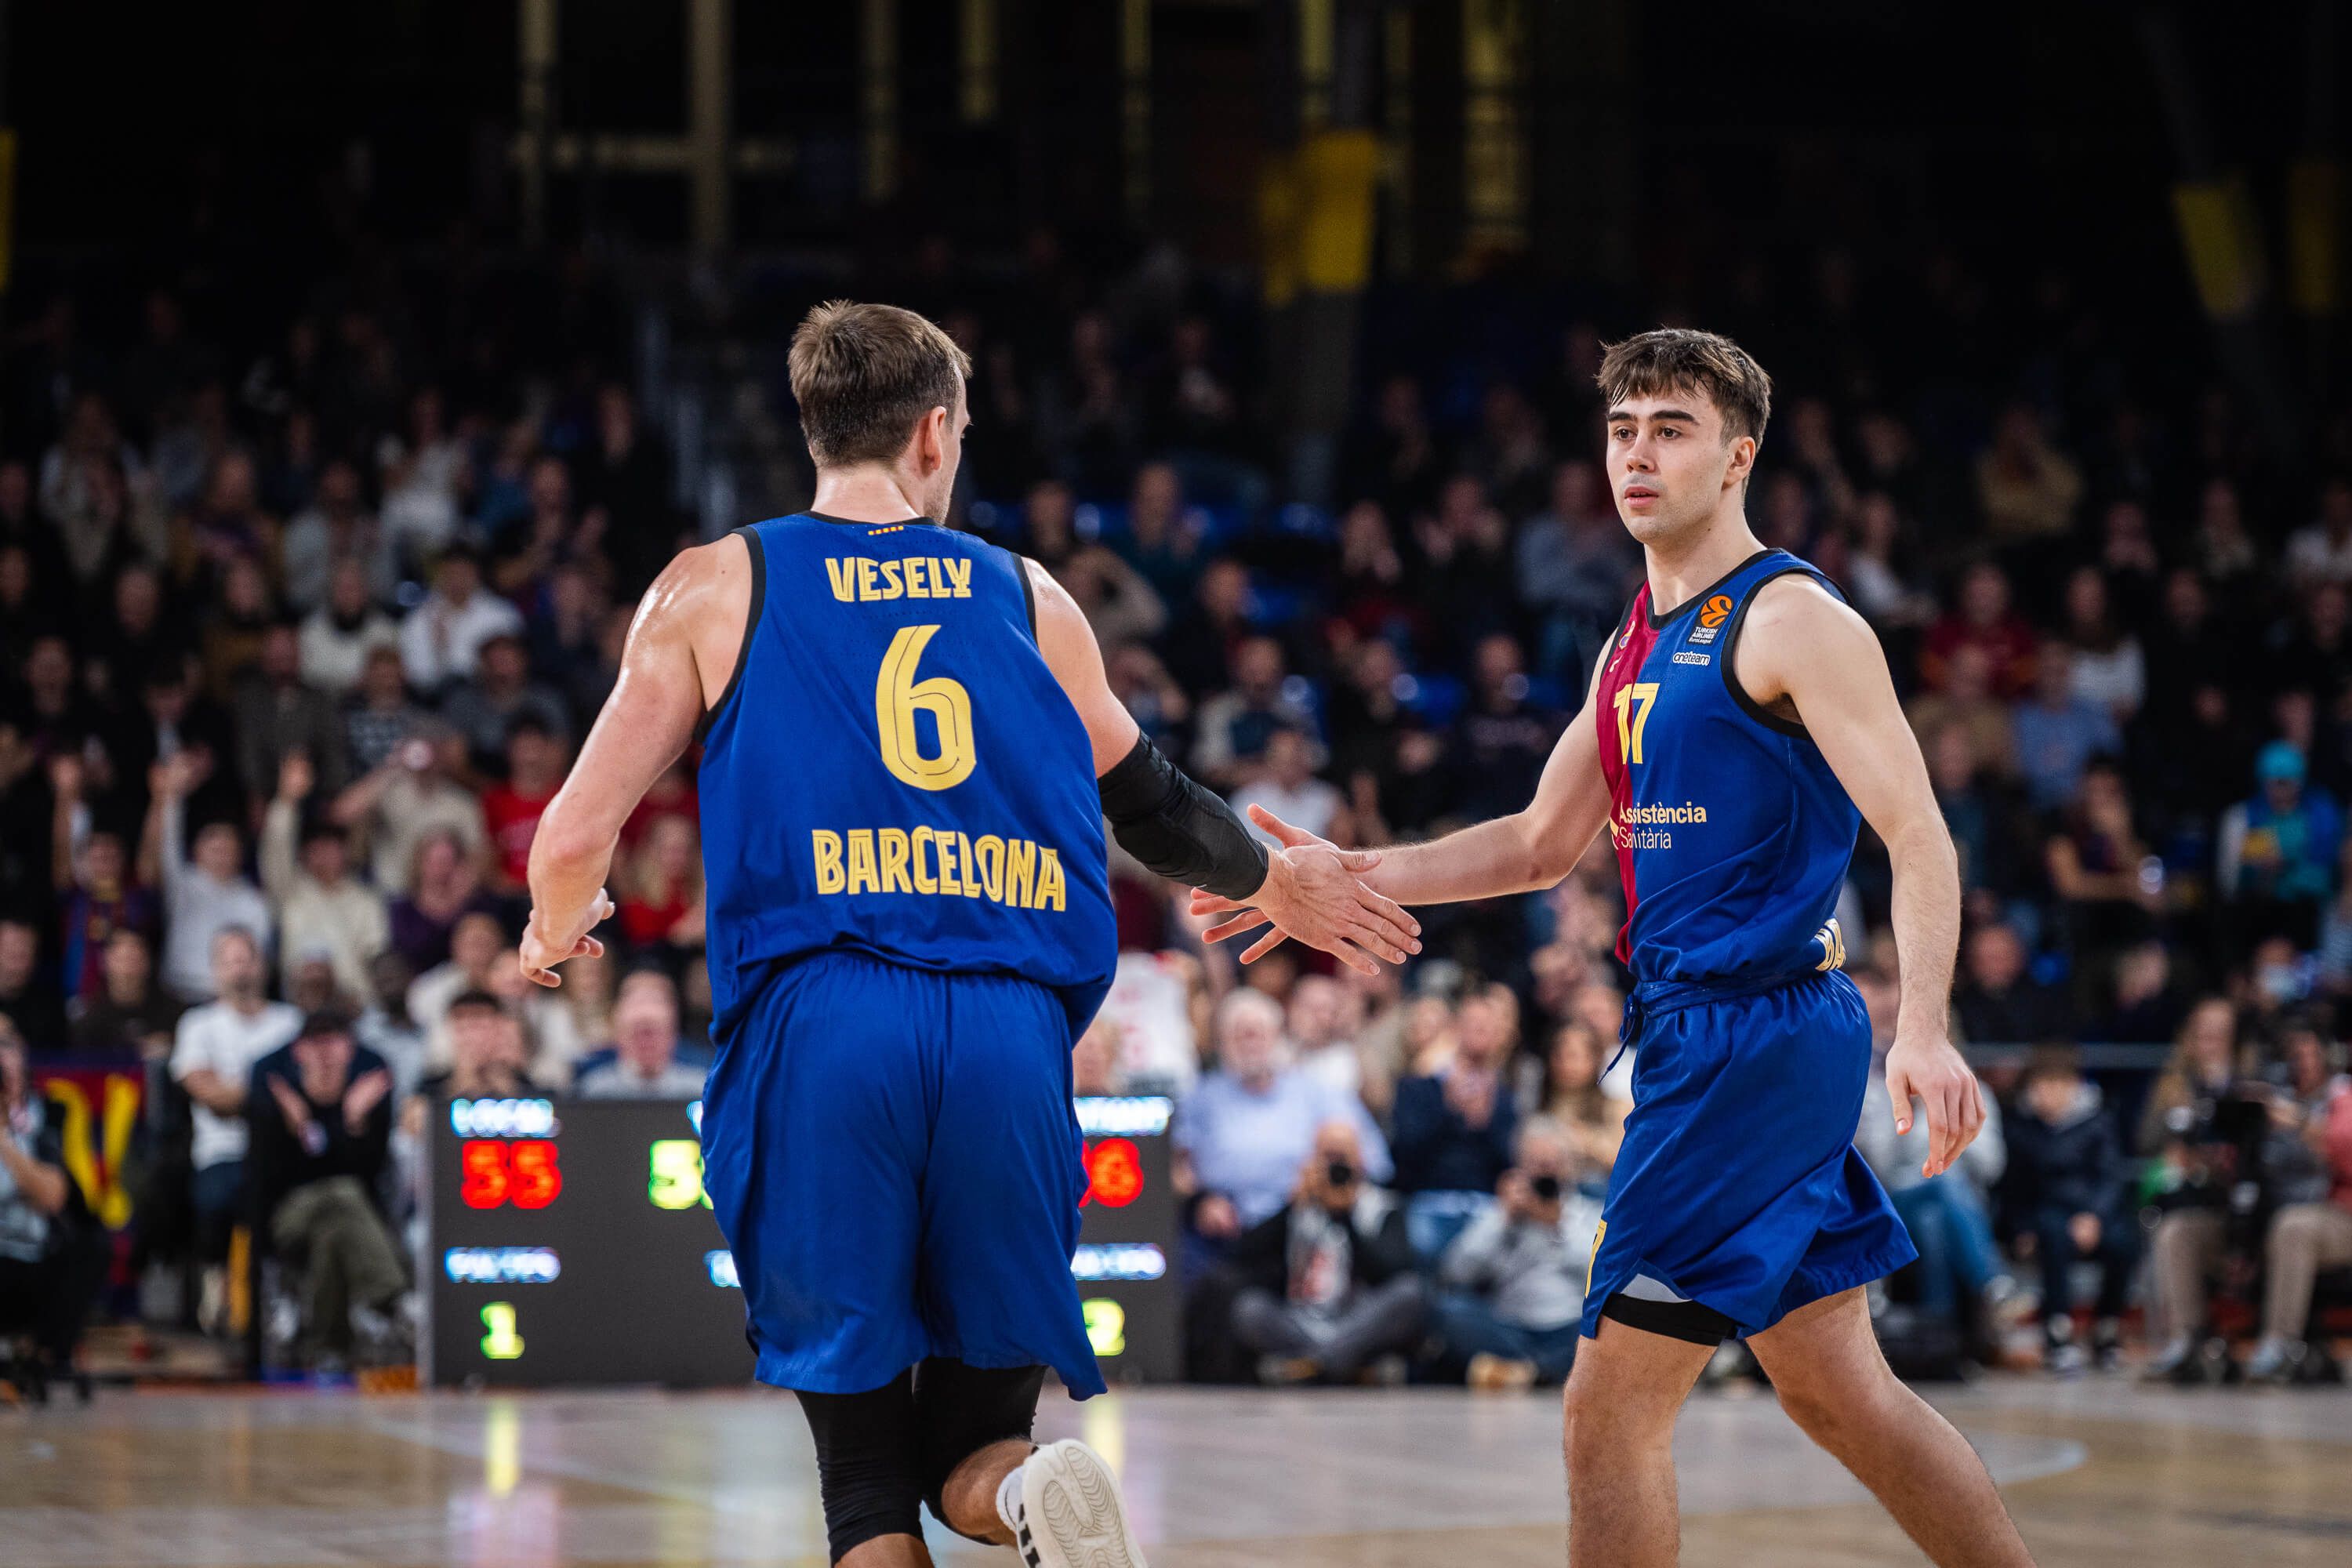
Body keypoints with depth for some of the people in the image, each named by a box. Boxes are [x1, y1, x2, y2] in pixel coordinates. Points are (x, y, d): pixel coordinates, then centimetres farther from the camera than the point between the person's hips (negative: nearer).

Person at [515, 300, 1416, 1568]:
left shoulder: (714, 589, 10)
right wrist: (1278, 884, 50)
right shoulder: (1030, 598, 17)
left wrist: (557, 935, 32)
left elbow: (574, 842, 8)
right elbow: (1155, 813, 29)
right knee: (976, 1440, 11)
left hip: (817, 1026, -1)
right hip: (1010, 1034, 1)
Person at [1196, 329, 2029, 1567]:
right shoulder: (1639, 642, 17)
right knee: (1836, 1392, 13)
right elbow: (1543, 845, 24)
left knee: (1611, 1408, -7)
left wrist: (1924, 1026, -31)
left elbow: (1918, 838, -17)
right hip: (1696, 1034, 9)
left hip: (1752, 1035, -9)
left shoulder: (1792, 620, -10)